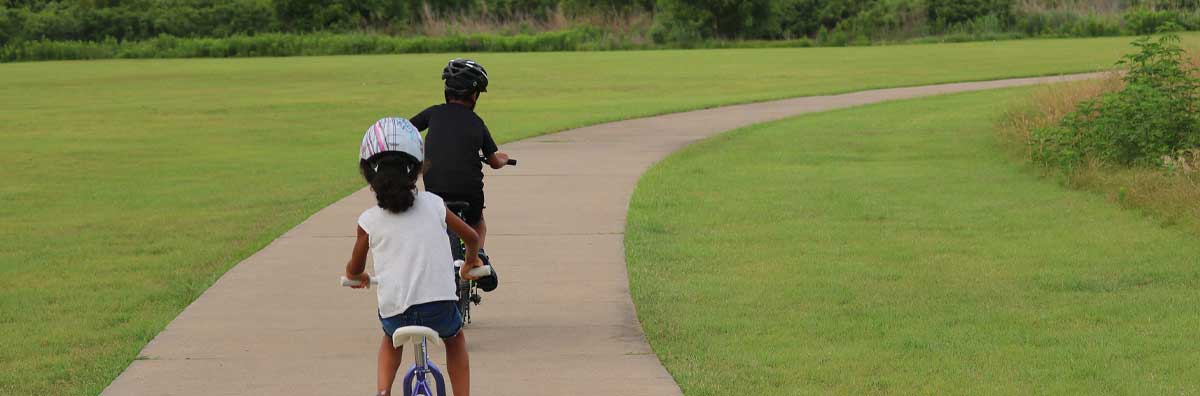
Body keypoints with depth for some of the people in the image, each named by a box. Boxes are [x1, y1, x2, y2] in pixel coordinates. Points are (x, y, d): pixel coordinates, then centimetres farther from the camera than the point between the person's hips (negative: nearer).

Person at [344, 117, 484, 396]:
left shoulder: (369, 221, 2)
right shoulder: (434, 205, 5)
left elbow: (354, 269, 16)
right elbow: (472, 237, 18)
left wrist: (356, 276, 40)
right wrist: (471, 262, 40)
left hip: (395, 311, 0)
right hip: (439, 306, 0)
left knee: (391, 340, 35)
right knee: (455, 338, 34)